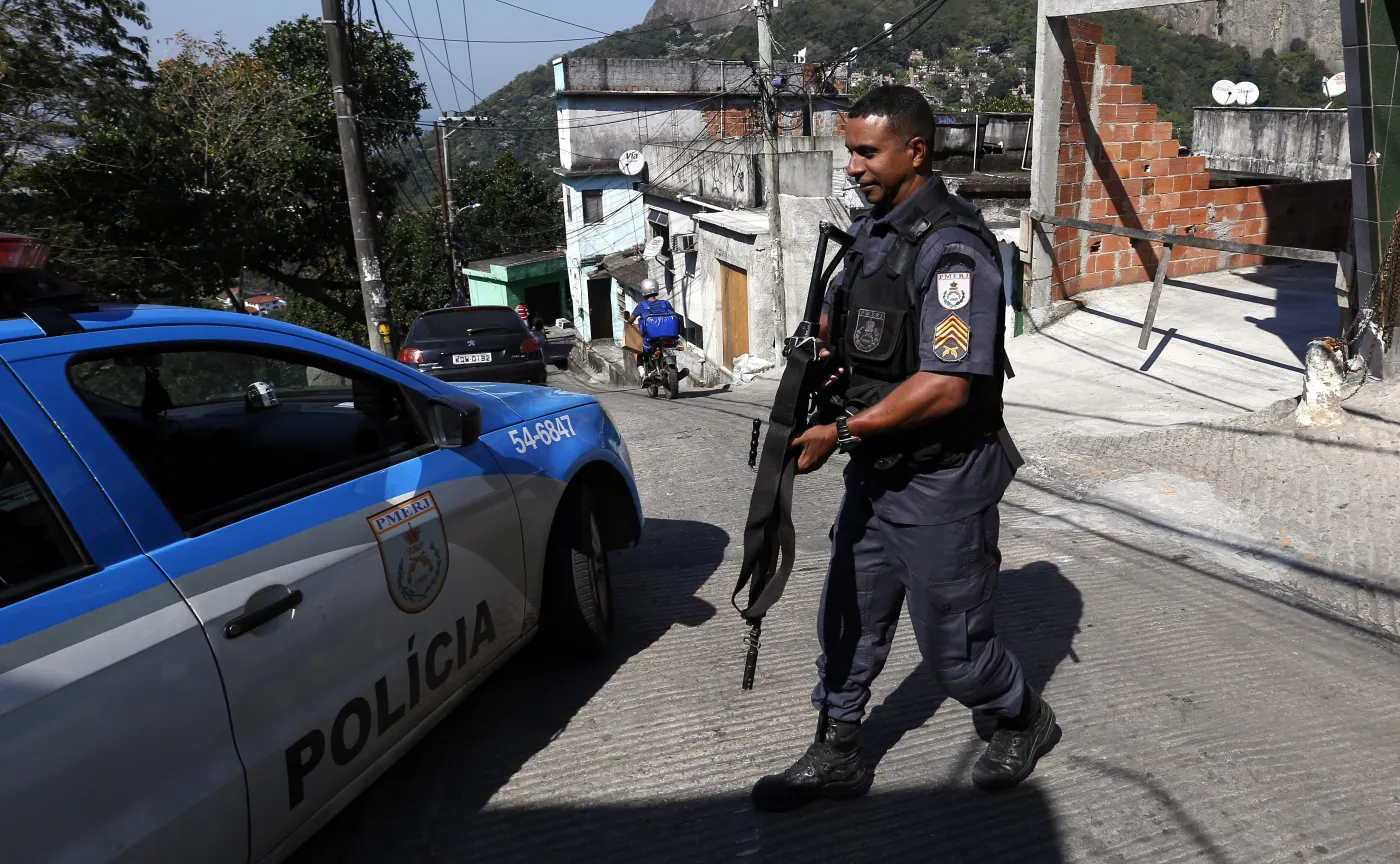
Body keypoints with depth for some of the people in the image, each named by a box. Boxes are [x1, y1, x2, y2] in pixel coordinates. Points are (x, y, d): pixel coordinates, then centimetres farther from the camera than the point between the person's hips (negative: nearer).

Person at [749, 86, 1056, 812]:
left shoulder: (952, 250, -21)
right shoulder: (872, 230, 7)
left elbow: (946, 387, -28)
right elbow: (838, 315, 21)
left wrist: (839, 435, -25)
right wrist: (820, 353, -2)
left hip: (941, 485, -8)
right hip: (875, 475, 8)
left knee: (951, 645, 9)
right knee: (847, 621, 16)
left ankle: (1023, 718, 39)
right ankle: (835, 757, 34)